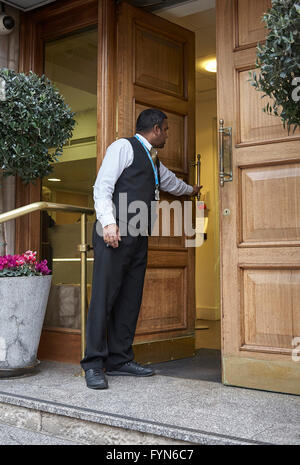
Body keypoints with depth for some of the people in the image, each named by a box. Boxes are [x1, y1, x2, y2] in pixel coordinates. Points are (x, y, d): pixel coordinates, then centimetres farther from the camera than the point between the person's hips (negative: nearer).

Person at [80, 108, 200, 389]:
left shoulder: (153, 161, 26)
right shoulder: (123, 147, 1)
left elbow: (170, 182, 46)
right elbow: (102, 187, -9)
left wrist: (191, 190, 64)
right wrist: (108, 222, -22)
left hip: (138, 239, 8)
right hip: (114, 235, -8)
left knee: (130, 300, 5)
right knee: (104, 297, -10)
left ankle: (120, 361, 11)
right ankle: (93, 365, -5)